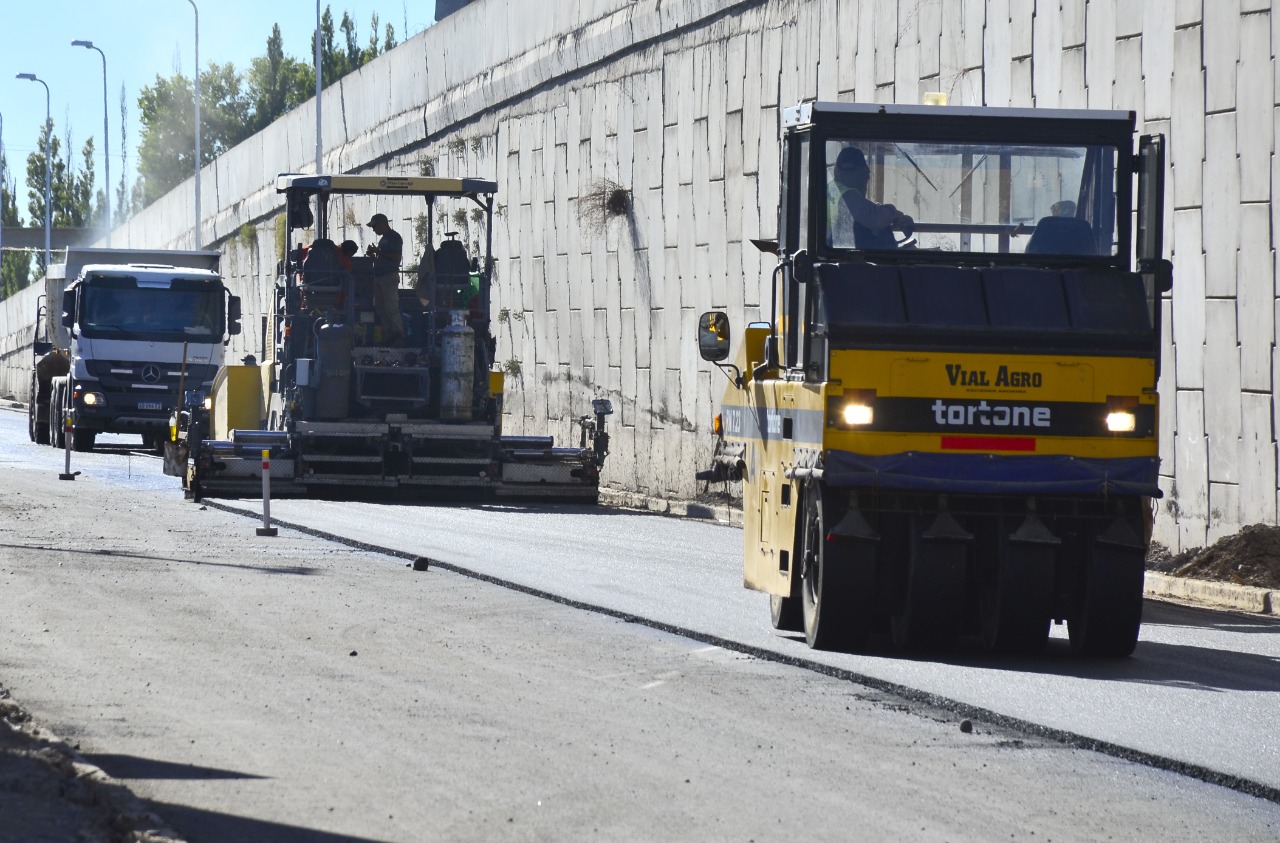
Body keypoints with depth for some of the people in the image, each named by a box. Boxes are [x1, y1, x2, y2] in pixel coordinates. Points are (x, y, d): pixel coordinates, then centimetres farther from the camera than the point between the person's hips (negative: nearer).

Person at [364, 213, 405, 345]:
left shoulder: (394, 238, -6)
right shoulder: (383, 239, 21)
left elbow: (396, 257, -15)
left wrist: (379, 252, -15)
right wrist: (372, 254, 8)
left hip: (390, 276, -10)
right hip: (379, 276, 10)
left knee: (391, 308, -12)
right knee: (380, 308, 6)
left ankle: (398, 337, -11)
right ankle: (388, 336, 7)